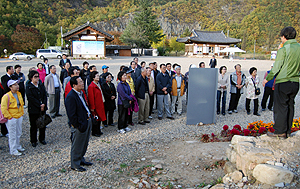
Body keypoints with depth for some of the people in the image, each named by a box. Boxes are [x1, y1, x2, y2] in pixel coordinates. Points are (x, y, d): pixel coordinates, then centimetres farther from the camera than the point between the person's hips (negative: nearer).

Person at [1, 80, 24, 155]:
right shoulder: (6, 96, -17)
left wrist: (22, 113, 14)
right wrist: (9, 117, -15)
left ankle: (17, 146, 36)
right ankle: (13, 150, 13)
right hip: (11, 118, -7)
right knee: (13, 135, 2)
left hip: (19, 117, 7)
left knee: (19, 133, 19)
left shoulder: (19, 94, 5)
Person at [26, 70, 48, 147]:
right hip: (33, 110, -5)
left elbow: (45, 95, 4)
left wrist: (44, 104, -11)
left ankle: (42, 139, 27)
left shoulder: (41, 85, 8)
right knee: (34, 126, 6)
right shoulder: (28, 87, -8)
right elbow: (31, 98, -15)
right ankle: (33, 141, 20)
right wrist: (39, 105, -16)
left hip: (42, 109, 5)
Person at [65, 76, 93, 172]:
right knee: (77, 146, 7)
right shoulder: (71, 97, -23)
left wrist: (89, 115, 12)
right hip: (79, 125, -9)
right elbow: (72, 115, -23)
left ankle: (81, 159, 41)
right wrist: (78, 126, -19)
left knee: (84, 143, 23)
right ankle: (75, 164, 24)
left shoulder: (81, 93, 7)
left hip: (87, 121, 10)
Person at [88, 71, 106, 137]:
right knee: (95, 119, 2)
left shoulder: (98, 85, 11)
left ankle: (98, 131, 29)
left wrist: (102, 103, 17)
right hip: (95, 106, -9)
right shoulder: (91, 86, -18)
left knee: (99, 118, 16)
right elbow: (91, 98, -18)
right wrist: (92, 107, -18)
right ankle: (94, 132, 14)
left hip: (100, 105, 9)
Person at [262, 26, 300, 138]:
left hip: (283, 83, -7)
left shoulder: (283, 49, -12)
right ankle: (287, 131, 19)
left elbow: (276, 67, -11)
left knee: (280, 107, 0)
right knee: (290, 106, 13)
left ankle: (280, 131, 3)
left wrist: (267, 79, 0)